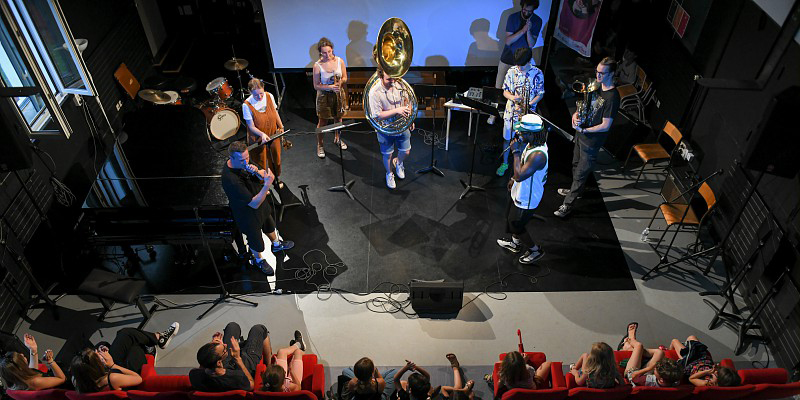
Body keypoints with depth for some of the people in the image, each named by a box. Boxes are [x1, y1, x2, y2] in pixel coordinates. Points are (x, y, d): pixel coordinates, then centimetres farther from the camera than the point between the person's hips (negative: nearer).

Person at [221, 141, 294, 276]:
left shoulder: (243, 163, -18)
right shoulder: (231, 180, -42)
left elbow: (262, 176, -5)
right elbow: (254, 203, -37)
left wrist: (257, 172, -28)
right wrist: (267, 185, -47)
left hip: (261, 205, 7)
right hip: (248, 215, -7)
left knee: (269, 226, 33)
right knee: (256, 240, 21)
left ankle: (276, 244, 63)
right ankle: (259, 260, 52)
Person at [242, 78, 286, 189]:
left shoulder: (269, 96, -14)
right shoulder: (247, 105, -25)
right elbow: (251, 126, -18)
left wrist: (281, 127, 6)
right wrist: (262, 134, -34)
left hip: (273, 134, 4)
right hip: (258, 138, -4)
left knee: (275, 157, 22)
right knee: (260, 162, 12)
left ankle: (277, 178, 49)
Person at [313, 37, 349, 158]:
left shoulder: (340, 61, -9)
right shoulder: (317, 65, -18)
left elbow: (345, 78, 2)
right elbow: (316, 85, -12)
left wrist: (340, 82, -21)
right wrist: (330, 87, -26)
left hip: (338, 94, 3)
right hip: (324, 96, -3)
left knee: (338, 118, 20)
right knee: (323, 121, 5)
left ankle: (337, 139, 46)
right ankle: (320, 146, 23)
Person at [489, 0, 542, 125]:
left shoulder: (537, 21, -8)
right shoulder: (513, 17, -11)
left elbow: (531, 44, -12)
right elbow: (508, 41, -17)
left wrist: (529, 30, -28)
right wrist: (522, 30, -29)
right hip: (507, 59, -1)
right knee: (499, 87, 5)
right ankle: (494, 113, 19)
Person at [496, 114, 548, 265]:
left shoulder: (538, 155, -37)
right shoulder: (531, 143, -7)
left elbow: (519, 175, -38)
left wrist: (516, 152, -34)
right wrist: (513, 179, 20)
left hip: (526, 199, -9)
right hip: (519, 192, 10)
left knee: (517, 224, 10)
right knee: (512, 218, 28)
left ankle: (535, 250, 33)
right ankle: (515, 243, 54)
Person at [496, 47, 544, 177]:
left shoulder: (537, 74, -9)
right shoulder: (512, 71, -7)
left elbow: (540, 94, -3)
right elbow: (505, 91, 0)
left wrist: (530, 104, -21)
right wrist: (512, 97, -23)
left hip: (528, 113, -1)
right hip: (511, 112, 2)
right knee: (507, 139, 14)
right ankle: (505, 163, 34)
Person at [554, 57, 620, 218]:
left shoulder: (612, 97, -24)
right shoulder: (596, 85, 2)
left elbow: (605, 126, -23)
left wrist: (583, 130, -20)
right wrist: (575, 115, -7)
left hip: (592, 141, -9)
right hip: (581, 134, 9)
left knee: (581, 172, 2)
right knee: (576, 165, 26)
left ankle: (567, 204, 12)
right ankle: (576, 190, 48)